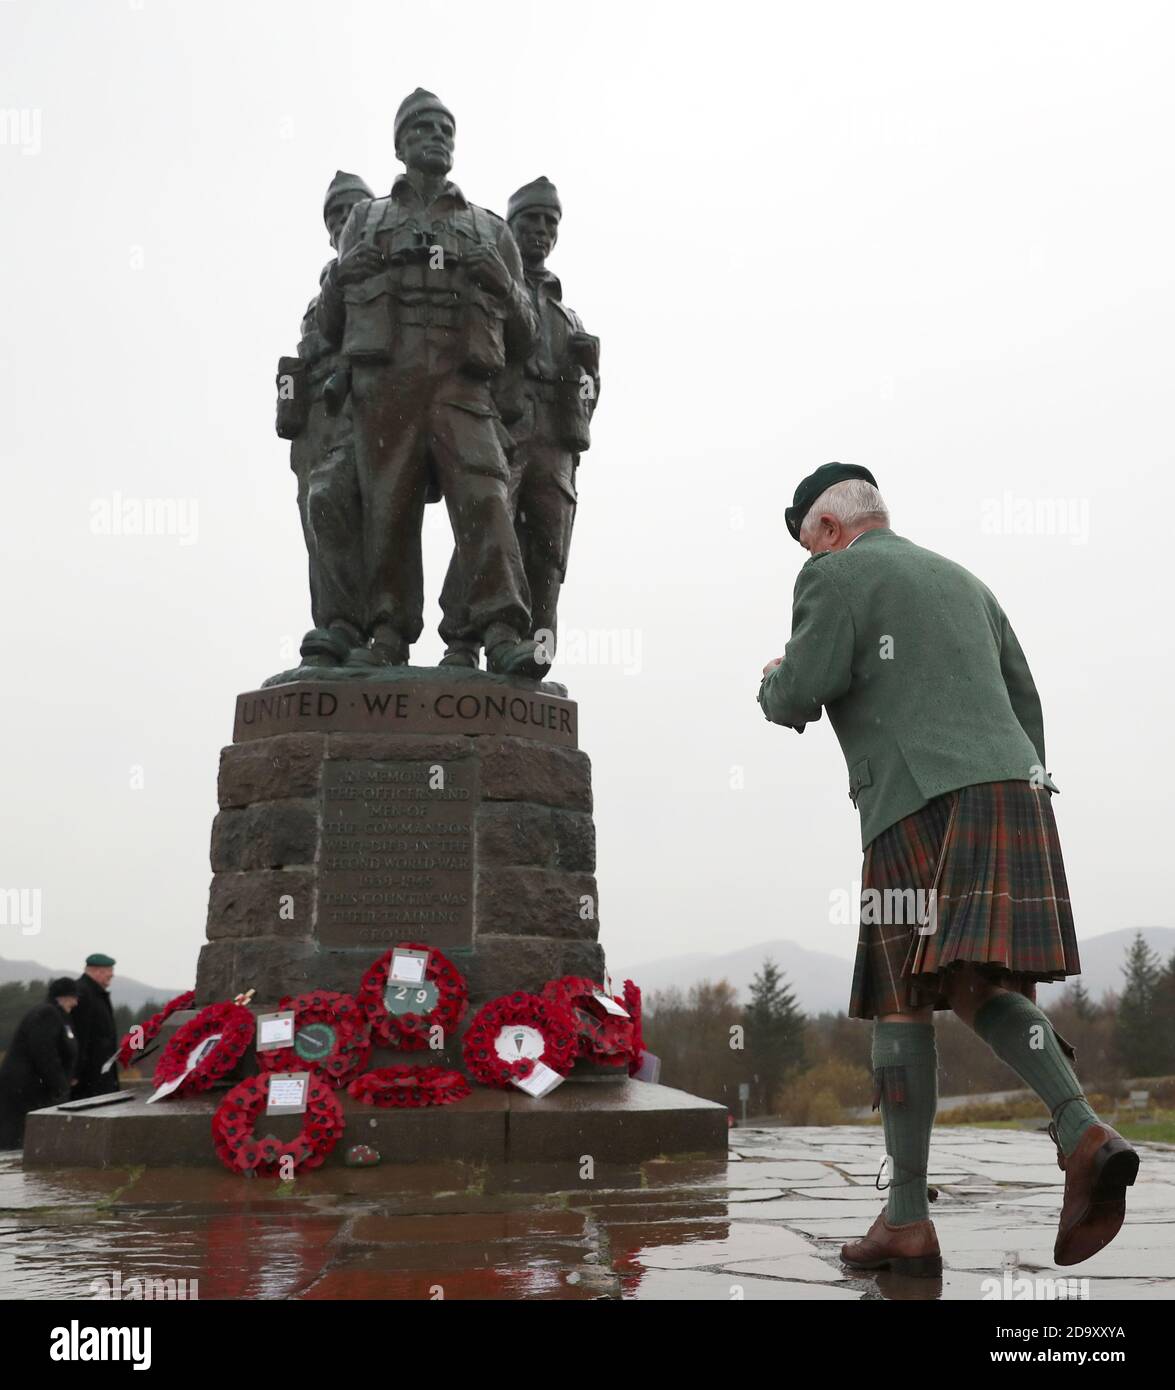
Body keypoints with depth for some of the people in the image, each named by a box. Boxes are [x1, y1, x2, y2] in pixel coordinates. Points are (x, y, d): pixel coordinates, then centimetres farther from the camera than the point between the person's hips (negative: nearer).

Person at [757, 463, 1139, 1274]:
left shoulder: (836, 576, 5)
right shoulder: (963, 582, 27)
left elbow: (799, 697, -6)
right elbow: (1025, 700, 24)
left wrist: (775, 685, 18)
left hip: (927, 807, -7)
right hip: (1014, 791, 7)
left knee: (904, 1002, -4)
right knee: (977, 988, 7)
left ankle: (908, 1220, -6)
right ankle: (1084, 1136, -17)